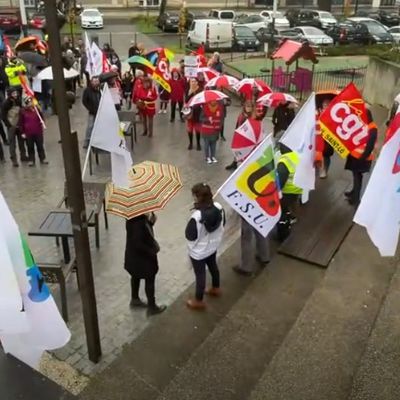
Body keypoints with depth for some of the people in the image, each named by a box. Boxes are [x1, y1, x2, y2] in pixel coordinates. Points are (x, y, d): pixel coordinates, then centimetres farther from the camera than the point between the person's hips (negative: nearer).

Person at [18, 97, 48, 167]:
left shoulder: (36, 109, 1)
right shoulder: (23, 111, -4)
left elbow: (41, 117, 14)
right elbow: (21, 123, 0)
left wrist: (42, 122, -9)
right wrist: (22, 132, -2)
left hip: (38, 132, 1)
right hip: (28, 133, -1)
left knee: (40, 146, 11)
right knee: (30, 147, 8)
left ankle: (43, 158, 22)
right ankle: (31, 160, 19)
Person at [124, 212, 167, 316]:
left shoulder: (134, 216, -5)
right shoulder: (138, 222, -34)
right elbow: (138, 244, -31)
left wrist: (150, 220, -11)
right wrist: (152, 251, -18)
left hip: (134, 254, 9)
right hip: (142, 256, -9)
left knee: (136, 276, 26)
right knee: (150, 280, 9)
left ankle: (134, 300, 46)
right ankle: (152, 307, 25)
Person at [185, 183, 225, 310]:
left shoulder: (196, 217, -36)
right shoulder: (219, 207, -17)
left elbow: (190, 236, -24)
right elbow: (222, 225, -1)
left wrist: (190, 223, -9)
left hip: (198, 252, -6)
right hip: (213, 246, 6)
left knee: (200, 274, 13)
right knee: (213, 266, 30)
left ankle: (198, 301, 33)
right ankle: (215, 288, 54)